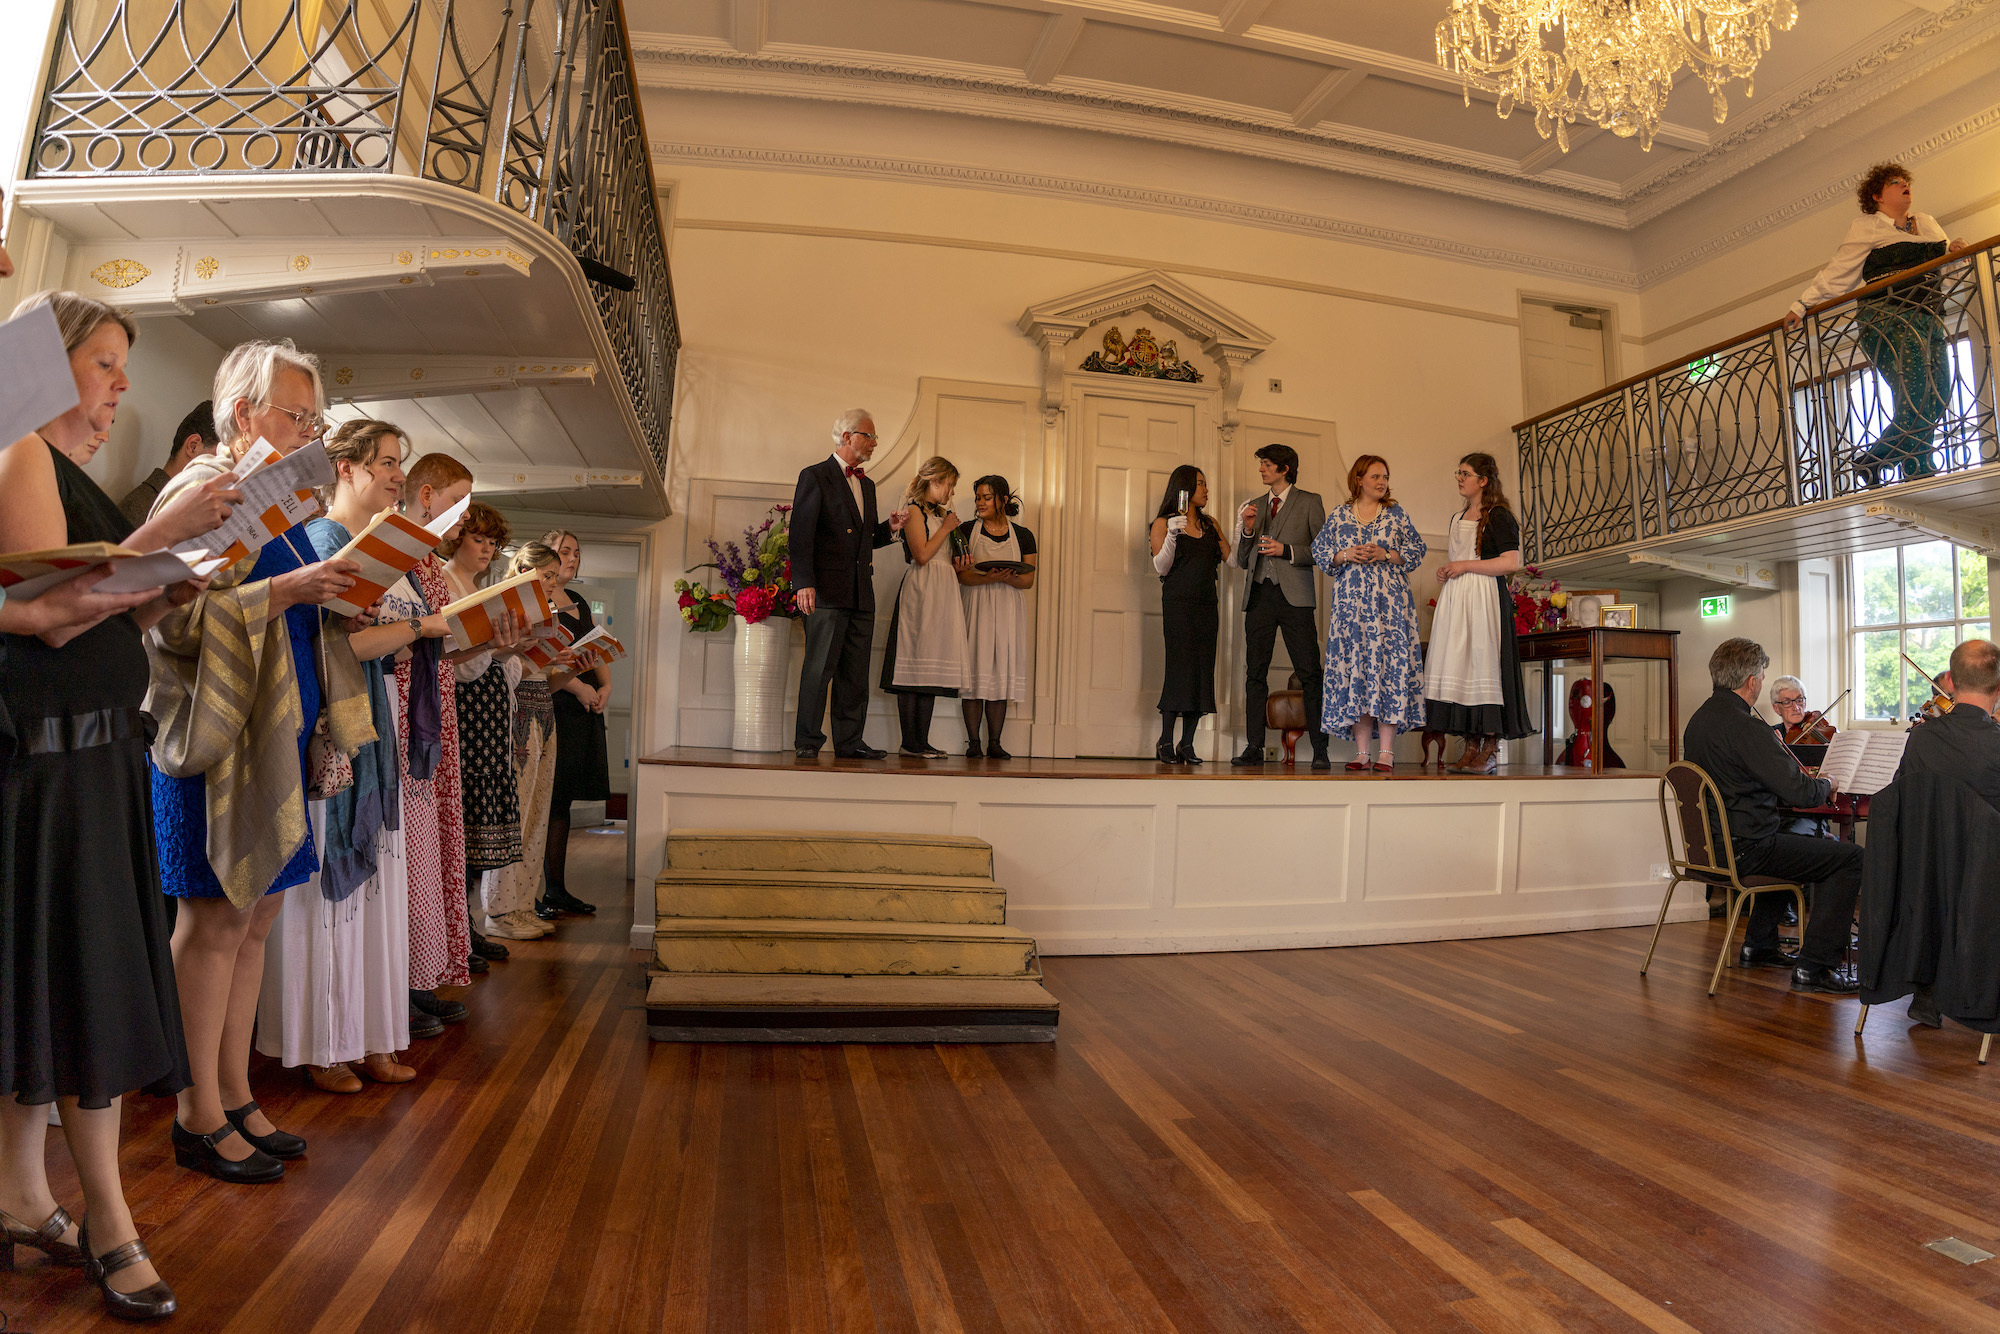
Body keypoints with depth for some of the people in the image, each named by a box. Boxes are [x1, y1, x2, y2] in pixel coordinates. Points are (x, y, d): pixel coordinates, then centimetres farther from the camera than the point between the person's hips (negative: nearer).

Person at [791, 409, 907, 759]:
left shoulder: (867, 485, 22)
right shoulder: (815, 477, -1)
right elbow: (801, 535, -9)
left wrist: (889, 528, 7)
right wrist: (804, 583, -19)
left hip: (861, 595, 7)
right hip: (827, 592, -7)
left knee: (856, 672, 7)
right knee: (819, 668, -5)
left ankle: (849, 741, 12)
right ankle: (807, 740, 3)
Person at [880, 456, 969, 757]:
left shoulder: (941, 513, 22)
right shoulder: (914, 509, -1)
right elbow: (922, 554, -12)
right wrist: (947, 528, -4)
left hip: (944, 592, 8)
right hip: (920, 591, -8)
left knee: (931, 669, 4)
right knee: (914, 668, -8)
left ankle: (922, 741, 4)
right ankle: (910, 743, -7)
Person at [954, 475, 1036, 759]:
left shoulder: (1023, 536, 9)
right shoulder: (966, 530, 6)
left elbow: (1028, 580, 4)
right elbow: (962, 575, -4)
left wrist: (1008, 578, -17)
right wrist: (989, 578, -22)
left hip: (1008, 609, 1)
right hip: (975, 607, -1)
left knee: (1002, 671, -1)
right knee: (976, 668, -7)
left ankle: (995, 743, 2)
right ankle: (973, 742, -2)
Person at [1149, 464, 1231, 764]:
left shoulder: (1211, 525, 18)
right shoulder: (1163, 523, 3)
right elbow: (1160, 568, -6)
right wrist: (1172, 534, -18)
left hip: (1207, 605, 5)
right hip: (1178, 604, -5)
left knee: (1203, 670, 0)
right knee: (1180, 668, -12)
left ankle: (1187, 743, 3)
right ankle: (1166, 742, -5)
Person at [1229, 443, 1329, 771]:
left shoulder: (1310, 502, 8)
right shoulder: (1255, 506, 19)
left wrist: (1287, 551, -10)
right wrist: (1248, 529, 2)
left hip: (1294, 596, -4)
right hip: (1259, 595, 4)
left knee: (1309, 674, -7)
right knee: (1255, 673, 2)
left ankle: (1320, 750, -3)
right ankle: (1254, 747, 6)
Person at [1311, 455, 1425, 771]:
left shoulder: (1396, 514, 10)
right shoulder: (1338, 516, 11)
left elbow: (1416, 550, 8)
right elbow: (1319, 552, 9)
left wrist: (1386, 554, -8)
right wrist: (1347, 555, -7)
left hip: (1390, 601, -1)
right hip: (1351, 601, 1)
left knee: (1389, 662, -8)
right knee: (1353, 664, -3)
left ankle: (1387, 751, -7)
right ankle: (1361, 751, 2)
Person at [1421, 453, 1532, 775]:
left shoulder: (1499, 516, -5)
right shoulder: (1459, 519, 20)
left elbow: (1511, 562, -15)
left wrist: (1465, 566, -12)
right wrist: (1446, 571, 11)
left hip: (1485, 599, -8)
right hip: (1456, 598, 8)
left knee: (1483, 662, -9)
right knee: (1459, 666, 3)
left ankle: (1490, 750, -5)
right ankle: (1472, 746, 5)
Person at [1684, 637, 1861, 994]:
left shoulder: (1699, 719, 9)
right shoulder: (1743, 726, -21)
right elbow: (1798, 791, -21)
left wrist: (1803, 780, 17)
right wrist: (1826, 784, 1)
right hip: (1744, 850, -10)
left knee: (1796, 842, 35)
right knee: (1848, 857, -2)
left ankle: (1759, 945, 36)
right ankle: (1814, 966, -2)